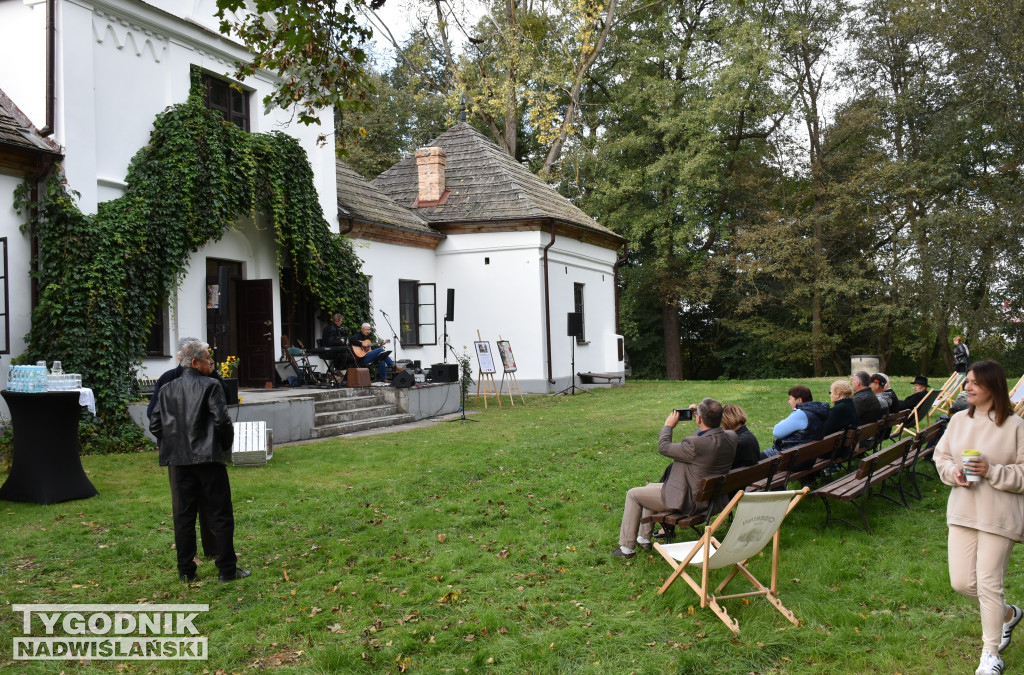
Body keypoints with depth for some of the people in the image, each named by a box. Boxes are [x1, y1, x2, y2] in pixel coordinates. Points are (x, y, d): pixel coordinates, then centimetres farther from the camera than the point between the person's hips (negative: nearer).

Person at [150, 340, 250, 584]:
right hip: (209, 459, -5)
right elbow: (222, 420, -16)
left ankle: (186, 571, 17)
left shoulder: (167, 390, 8)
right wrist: (226, 445, 1)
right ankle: (227, 570, 5)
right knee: (221, 515, 3)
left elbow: (155, 426, 7)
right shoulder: (210, 386, -8)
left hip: (180, 461, 5)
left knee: (184, 515, 12)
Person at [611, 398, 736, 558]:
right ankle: (644, 538, 38)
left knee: (633, 494, 6)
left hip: (689, 501, -9)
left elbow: (663, 447, -17)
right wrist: (699, 424, 8)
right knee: (650, 487, 28)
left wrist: (668, 425, -2)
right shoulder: (731, 437, -10)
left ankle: (627, 547, 13)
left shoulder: (695, 444, -33)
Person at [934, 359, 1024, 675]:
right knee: (961, 582, 8)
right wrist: (953, 472, -7)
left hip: (999, 516, -5)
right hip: (962, 511, 6)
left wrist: (991, 471, -22)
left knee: (988, 584, 0)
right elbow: (941, 456, 13)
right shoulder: (959, 420, 4)